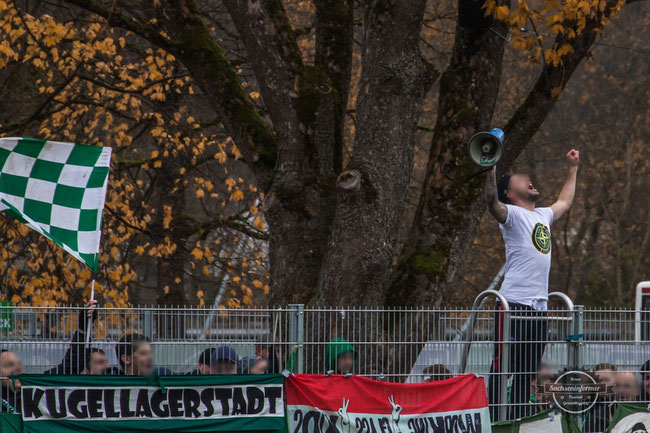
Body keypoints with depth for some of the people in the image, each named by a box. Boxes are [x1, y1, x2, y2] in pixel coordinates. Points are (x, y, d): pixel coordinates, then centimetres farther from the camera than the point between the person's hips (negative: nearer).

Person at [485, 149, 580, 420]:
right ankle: (493, 422, -9)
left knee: (527, 374, 11)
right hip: (514, 305, -8)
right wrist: (491, 169, -34)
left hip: (539, 306, 8)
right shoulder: (512, 214, -2)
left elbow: (564, 202, 41)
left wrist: (573, 168, 45)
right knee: (503, 369, -8)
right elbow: (492, 203, -23)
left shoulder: (543, 215, 21)